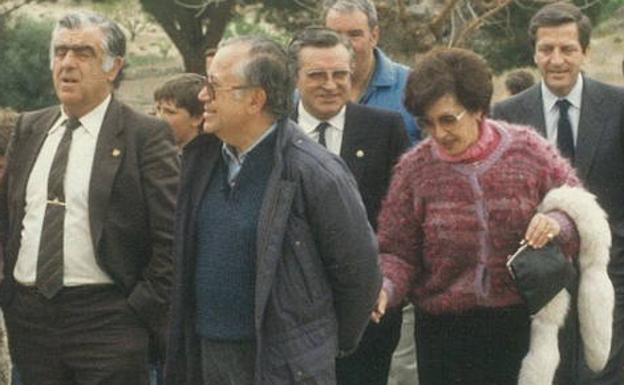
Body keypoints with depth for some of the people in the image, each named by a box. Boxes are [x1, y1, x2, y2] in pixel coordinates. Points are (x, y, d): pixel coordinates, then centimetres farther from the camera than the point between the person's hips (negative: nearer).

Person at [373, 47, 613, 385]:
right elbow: (398, 252, 1)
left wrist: (559, 224, -15)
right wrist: (385, 288, -20)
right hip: (444, 330, 0)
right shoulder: (415, 169, -2)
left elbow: (583, 216, 7)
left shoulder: (527, 150, -2)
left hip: (520, 328, 0)